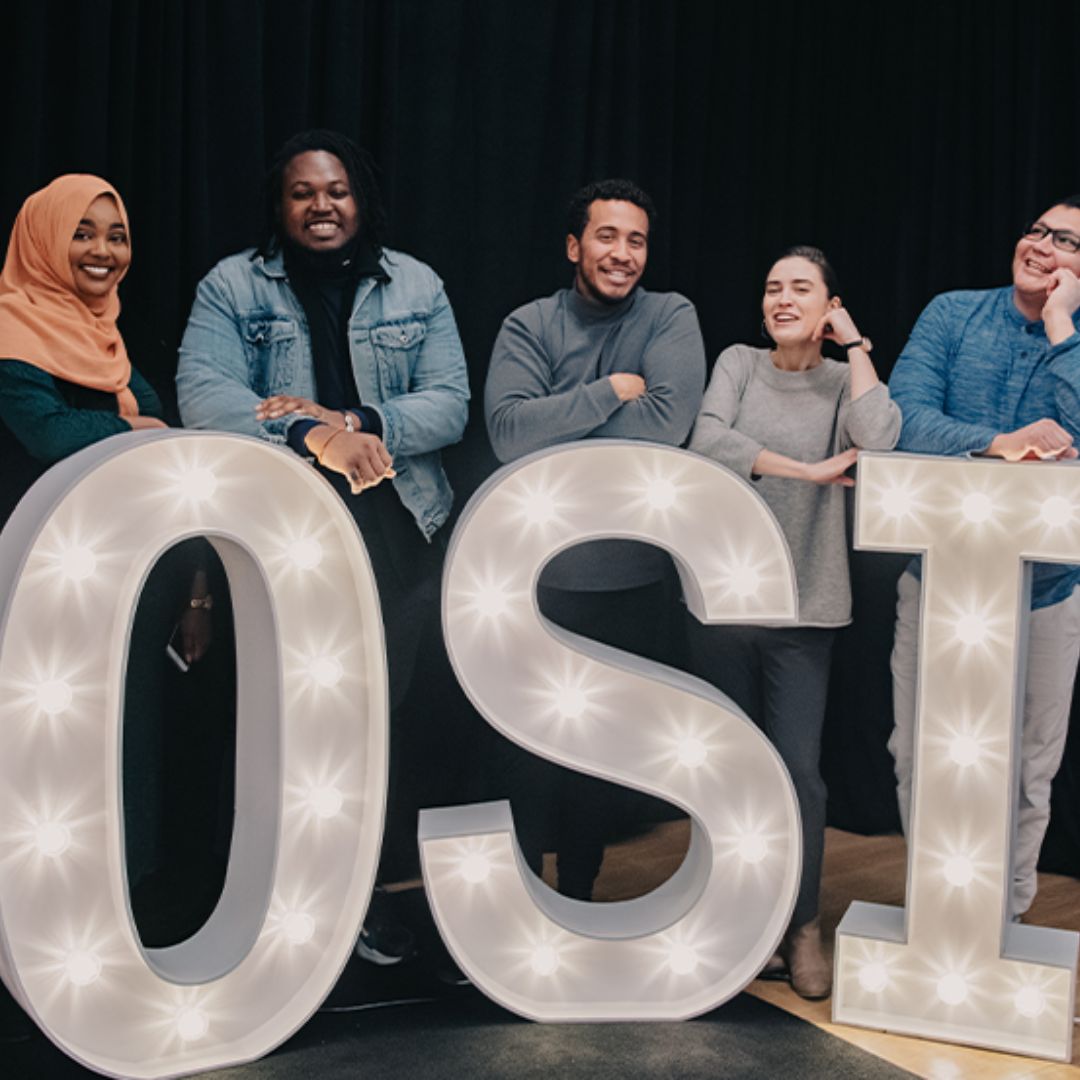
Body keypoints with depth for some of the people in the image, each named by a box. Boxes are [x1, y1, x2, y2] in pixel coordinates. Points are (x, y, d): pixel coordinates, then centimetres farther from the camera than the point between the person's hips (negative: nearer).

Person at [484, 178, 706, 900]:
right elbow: (509, 429, -15)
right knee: (532, 745, 4)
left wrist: (555, 430, -12)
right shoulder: (529, 326, 1)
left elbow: (668, 421, -16)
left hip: (633, 575, 1)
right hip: (540, 573, -1)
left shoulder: (671, 317, 1)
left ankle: (579, 894, 31)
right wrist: (609, 392, -14)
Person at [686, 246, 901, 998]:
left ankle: (803, 928, 13)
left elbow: (880, 439, -18)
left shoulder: (843, 381, 3)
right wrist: (809, 470, -13)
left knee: (798, 767, -6)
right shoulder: (739, 364, 4)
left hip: (804, 605, -1)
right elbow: (708, 441, -13)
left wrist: (855, 345, -7)